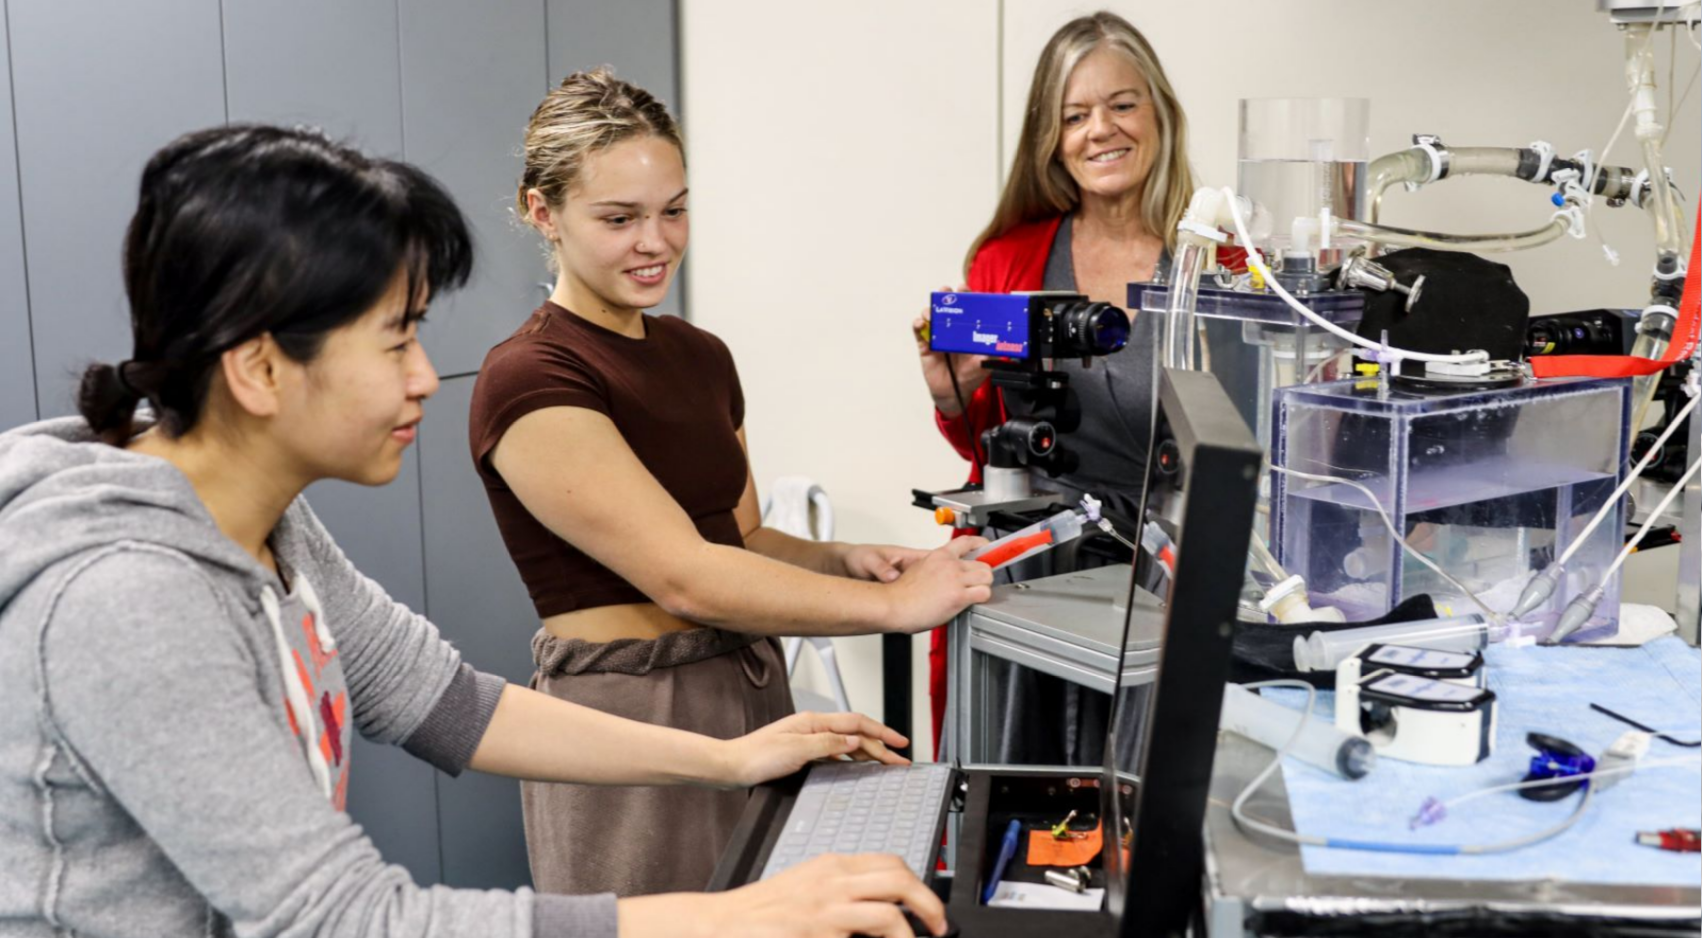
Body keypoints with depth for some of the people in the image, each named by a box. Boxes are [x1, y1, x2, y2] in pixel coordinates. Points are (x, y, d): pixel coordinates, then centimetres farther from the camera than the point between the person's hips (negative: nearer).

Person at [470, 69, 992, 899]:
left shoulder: (701, 356, 9)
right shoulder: (527, 381, -16)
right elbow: (685, 575, -22)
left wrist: (844, 559, -5)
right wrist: (894, 604, -20)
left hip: (751, 685, 7)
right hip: (627, 708, -7)